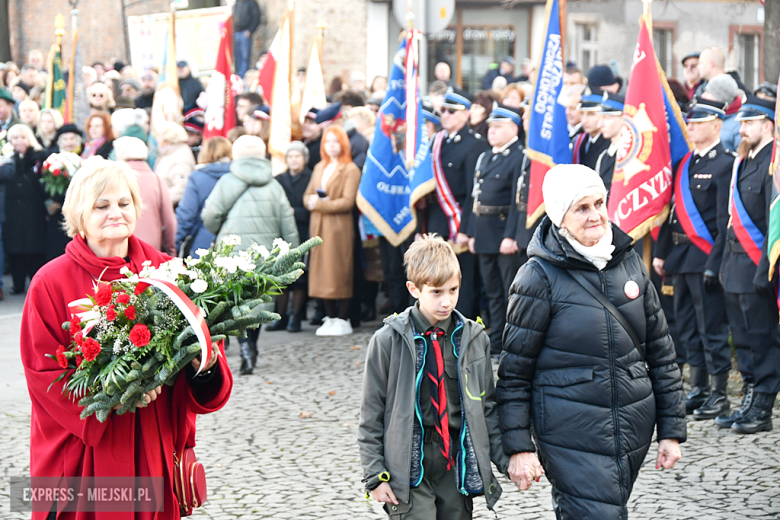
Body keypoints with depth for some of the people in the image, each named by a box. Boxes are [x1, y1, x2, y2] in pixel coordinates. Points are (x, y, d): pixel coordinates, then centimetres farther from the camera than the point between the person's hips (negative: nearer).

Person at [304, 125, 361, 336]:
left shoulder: (350, 170, -6)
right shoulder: (319, 168, 17)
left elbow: (347, 201, -13)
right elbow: (308, 195, 18)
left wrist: (321, 204, -14)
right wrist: (312, 200, -5)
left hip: (339, 227, -7)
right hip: (318, 226, 7)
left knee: (339, 272, -5)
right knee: (322, 271, 6)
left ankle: (343, 320, 1)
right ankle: (331, 317, 13)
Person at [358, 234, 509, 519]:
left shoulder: (474, 338, 6)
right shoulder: (388, 341, -5)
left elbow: (488, 406, 14)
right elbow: (371, 415, -1)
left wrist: (506, 458, 9)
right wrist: (375, 474, -4)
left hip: (459, 465, 4)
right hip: (408, 469, -4)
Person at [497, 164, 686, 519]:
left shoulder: (629, 263, 7)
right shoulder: (540, 277, -8)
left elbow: (660, 351, 13)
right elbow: (513, 370, -5)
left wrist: (671, 430, 10)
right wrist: (518, 447, -8)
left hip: (633, 433, 5)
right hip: (571, 435, -5)